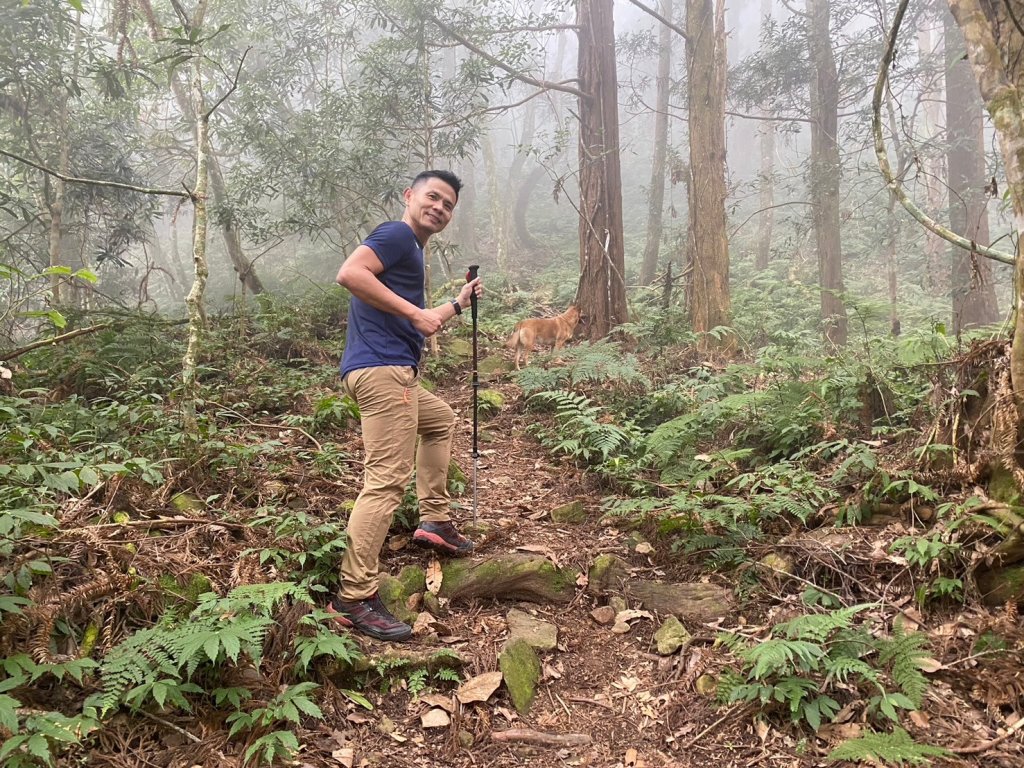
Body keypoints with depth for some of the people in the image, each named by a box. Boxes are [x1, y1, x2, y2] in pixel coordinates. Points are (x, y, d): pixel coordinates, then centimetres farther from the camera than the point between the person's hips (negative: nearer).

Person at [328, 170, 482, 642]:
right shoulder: (397, 234, -2)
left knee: (440, 419, 32)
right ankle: (354, 598, -15)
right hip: (381, 368, -11)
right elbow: (349, 273, -21)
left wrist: (458, 305, 27)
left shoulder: (412, 251, 27)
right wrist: (415, 312, -19)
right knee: (388, 480, -15)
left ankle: (434, 520, 29)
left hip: (395, 372, 11)